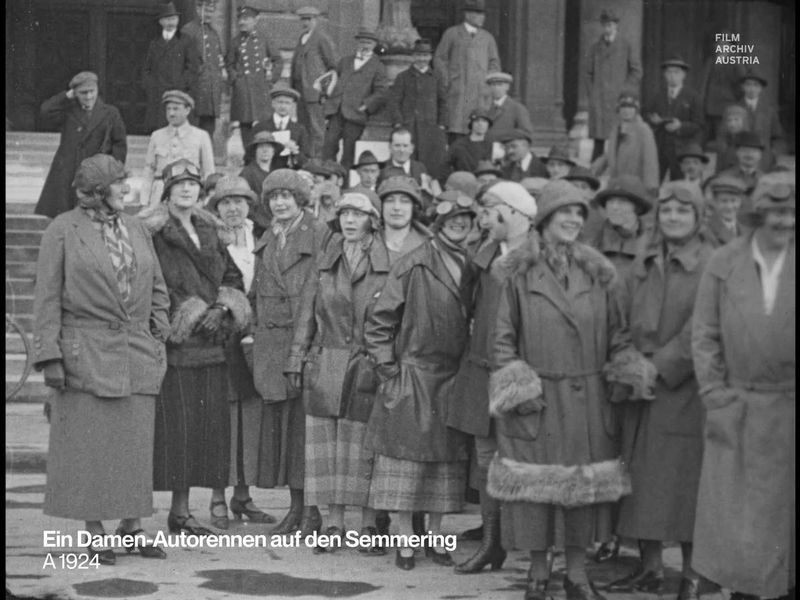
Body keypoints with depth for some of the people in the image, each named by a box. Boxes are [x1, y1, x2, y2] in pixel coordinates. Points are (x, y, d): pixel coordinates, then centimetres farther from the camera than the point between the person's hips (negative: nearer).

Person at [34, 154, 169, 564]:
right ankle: (94, 535, 8)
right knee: (89, 445, 0)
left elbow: (156, 288, 18)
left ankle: (132, 527, 16)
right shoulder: (62, 231, -3)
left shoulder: (135, 229, 10)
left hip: (135, 355, 4)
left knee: (135, 443, 5)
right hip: (86, 354, -4)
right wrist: (49, 357, -11)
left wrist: (157, 339, 8)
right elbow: (47, 297, -5)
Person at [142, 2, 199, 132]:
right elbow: (146, 69, 18)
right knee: (156, 129, -4)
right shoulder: (154, 44, 19)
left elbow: (193, 67, 2)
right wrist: (149, 86, 3)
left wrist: (182, 86, -6)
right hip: (156, 96, 3)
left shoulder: (185, 42, 8)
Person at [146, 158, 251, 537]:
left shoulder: (208, 232, 17)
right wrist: (188, 319, -13)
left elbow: (233, 278, 17)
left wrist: (221, 310, -1)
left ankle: (181, 511, 14)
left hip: (208, 345, 7)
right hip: (171, 344, -6)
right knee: (173, 425, -8)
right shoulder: (152, 233, -4)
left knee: (205, 426, 5)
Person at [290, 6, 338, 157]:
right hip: (301, 90, 9)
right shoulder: (302, 38, 18)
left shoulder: (322, 38, -8)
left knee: (316, 128, -7)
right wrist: (294, 88, 16)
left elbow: (335, 66, -9)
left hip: (315, 91, -9)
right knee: (303, 127, 10)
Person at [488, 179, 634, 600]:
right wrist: (518, 387, -9)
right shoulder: (520, 272, -2)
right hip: (535, 399, -3)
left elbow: (617, 335, 11)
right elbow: (503, 339, -1)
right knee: (534, 485, 2)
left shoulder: (597, 273, 7)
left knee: (582, 484, 7)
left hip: (586, 401, 3)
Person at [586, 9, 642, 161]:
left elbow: (637, 72, 2)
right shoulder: (595, 48, 14)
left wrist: (622, 92, -5)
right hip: (598, 102, 3)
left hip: (619, 101, -3)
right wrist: (592, 94, 5)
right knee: (598, 140, 0)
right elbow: (589, 73, 17)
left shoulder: (628, 47, 3)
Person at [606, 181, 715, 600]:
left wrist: (659, 366, -15)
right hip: (640, 390, 6)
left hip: (686, 388, -5)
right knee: (642, 477, 8)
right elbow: (627, 322, 13)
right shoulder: (643, 264, 12)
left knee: (686, 479, -2)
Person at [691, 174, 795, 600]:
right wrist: (716, 400, -4)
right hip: (738, 411, 0)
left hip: (789, 409, 0)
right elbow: (704, 337, 2)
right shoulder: (722, 265, 0)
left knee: (785, 512, 7)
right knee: (735, 514, 2)